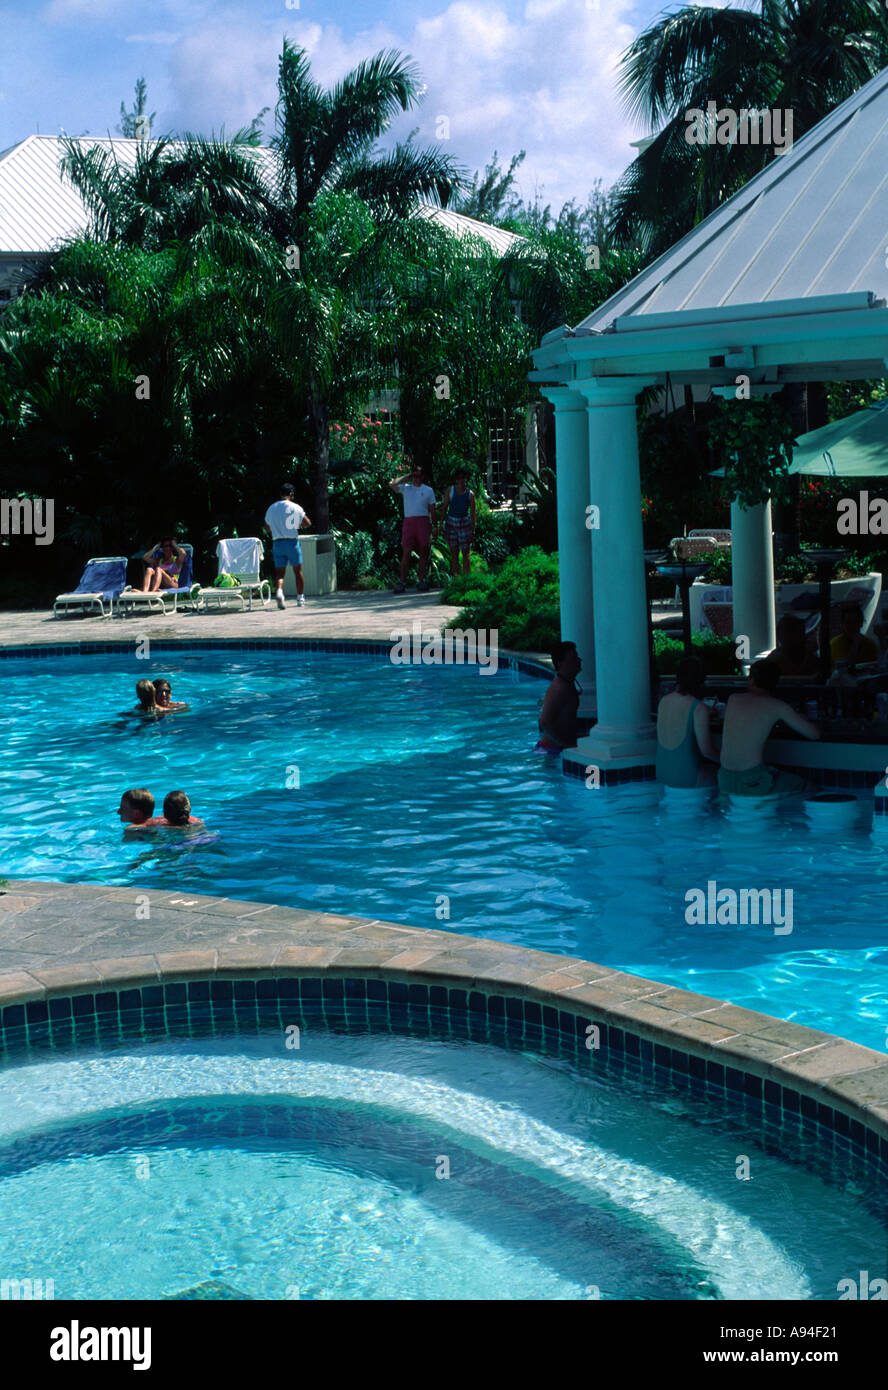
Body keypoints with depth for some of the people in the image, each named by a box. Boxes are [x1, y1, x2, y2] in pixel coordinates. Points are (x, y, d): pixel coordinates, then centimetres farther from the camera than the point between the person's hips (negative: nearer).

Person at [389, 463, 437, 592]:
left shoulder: (428, 490, 15)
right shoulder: (405, 488, 12)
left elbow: (433, 510, 14)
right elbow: (392, 484, -6)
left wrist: (435, 526, 8)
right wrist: (406, 476, 4)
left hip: (424, 521, 1)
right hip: (408, 522, -1)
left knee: (423, 552, 1)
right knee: (406, 553, -6)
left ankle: (421, 581, 7)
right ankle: (402, 582, -5)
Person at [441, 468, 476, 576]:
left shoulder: (470, 494, -3)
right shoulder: (450, 490, -2)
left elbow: (473, 514, -1)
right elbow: (444, 508, 2)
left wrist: (473, 532, -4)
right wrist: (442, 525, -3)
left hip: (465, 523, -1)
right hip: (451, 523, 1)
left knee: (465, 553, -1)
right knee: (454, 553, 4)